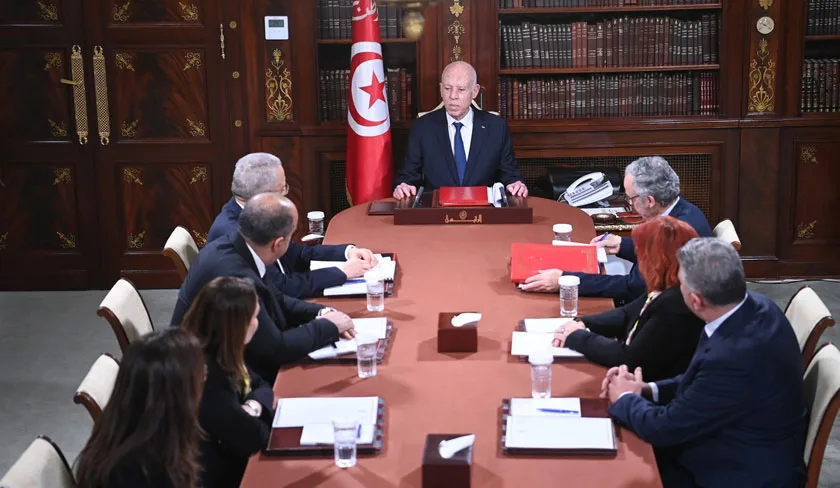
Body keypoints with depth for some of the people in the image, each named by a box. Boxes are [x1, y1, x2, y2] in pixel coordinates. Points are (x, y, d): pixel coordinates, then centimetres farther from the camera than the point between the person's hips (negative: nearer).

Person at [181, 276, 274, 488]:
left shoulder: (218, 355, -2)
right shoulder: (204, 376, -29)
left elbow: (261, 386, 10)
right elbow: (250, 438, -27)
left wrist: (254, 405, -11)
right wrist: (258, 417, -6)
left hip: (225, 454, 8)